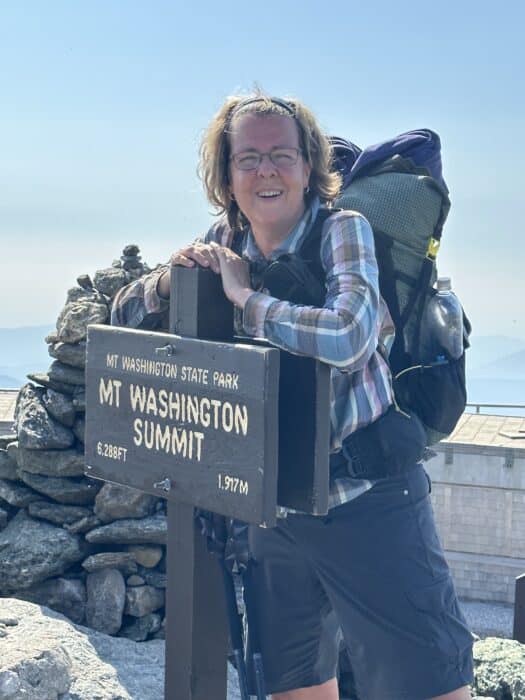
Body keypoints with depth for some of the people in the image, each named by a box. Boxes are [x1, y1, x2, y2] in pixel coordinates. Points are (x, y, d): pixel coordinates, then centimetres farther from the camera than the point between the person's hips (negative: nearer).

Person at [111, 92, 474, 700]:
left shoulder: (343, 230, -11)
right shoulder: (226, 242, 4)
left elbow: (347, 336, -29)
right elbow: (124, 315, 10)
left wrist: (245, 296, -17)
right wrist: (173, 273, -10)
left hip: (368, 502, -5)